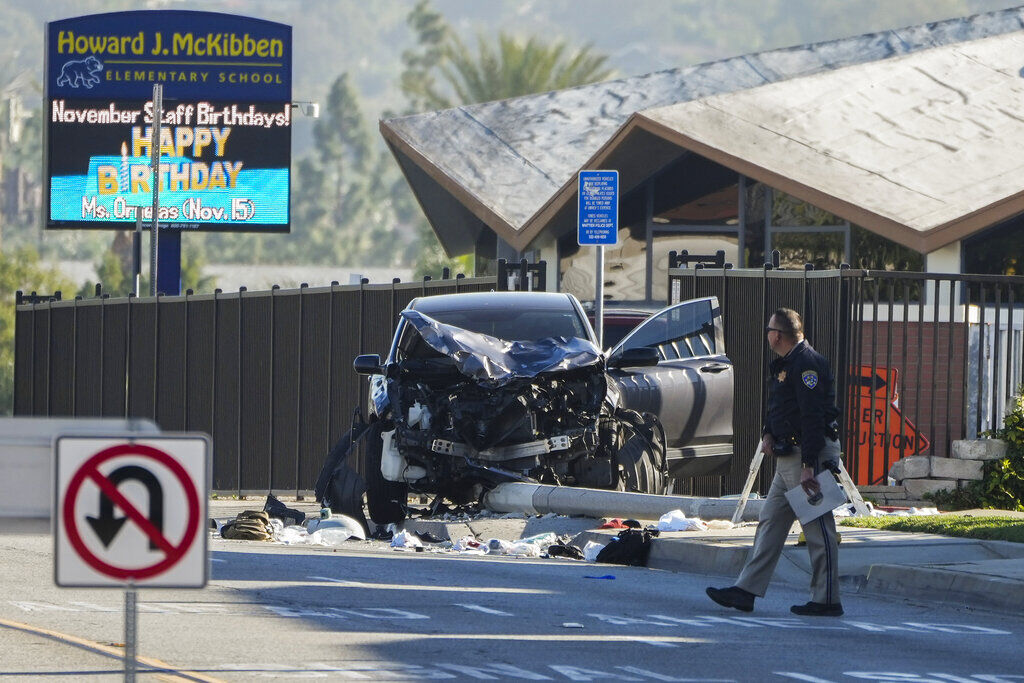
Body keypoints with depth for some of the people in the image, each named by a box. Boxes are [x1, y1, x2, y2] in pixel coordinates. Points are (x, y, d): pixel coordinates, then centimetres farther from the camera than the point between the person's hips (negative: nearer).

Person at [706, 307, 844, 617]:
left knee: (818, 528, -6)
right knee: (770, 522, 9)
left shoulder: (807, 365, -16)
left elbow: (813, 417, -22)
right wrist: (768, 433, 6)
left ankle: (826, 600, -3)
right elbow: (777, 408, 27)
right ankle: (746, 591, 9)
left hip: (810, 455, -11)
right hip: (787, 458, 11)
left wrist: (808, 467, -26)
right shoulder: (785, 365, 17)